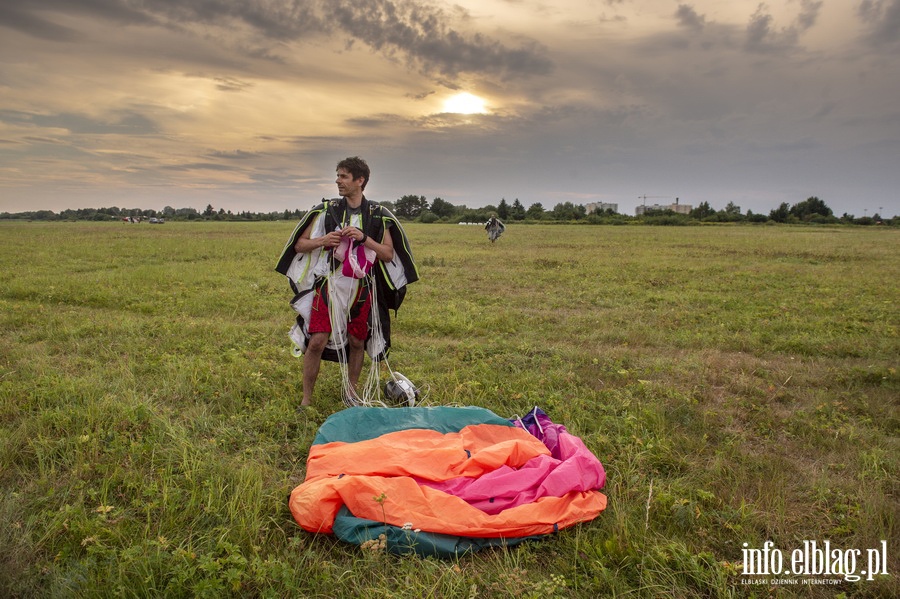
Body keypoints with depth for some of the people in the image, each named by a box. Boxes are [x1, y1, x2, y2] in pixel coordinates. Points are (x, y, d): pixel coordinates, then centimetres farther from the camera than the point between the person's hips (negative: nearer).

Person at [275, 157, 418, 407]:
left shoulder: (378, 215, 2)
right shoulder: (325, 210, 2)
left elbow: (388, 254, 0)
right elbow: (299, 245, 6)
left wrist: (364, 238, -15)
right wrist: (322, 240, -14)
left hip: (362, 288, 1)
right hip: (329, 285, -1)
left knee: (357, 342, 11)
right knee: (316, 342, -8)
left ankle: (351, 391, 32)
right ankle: (306, 399, 6)